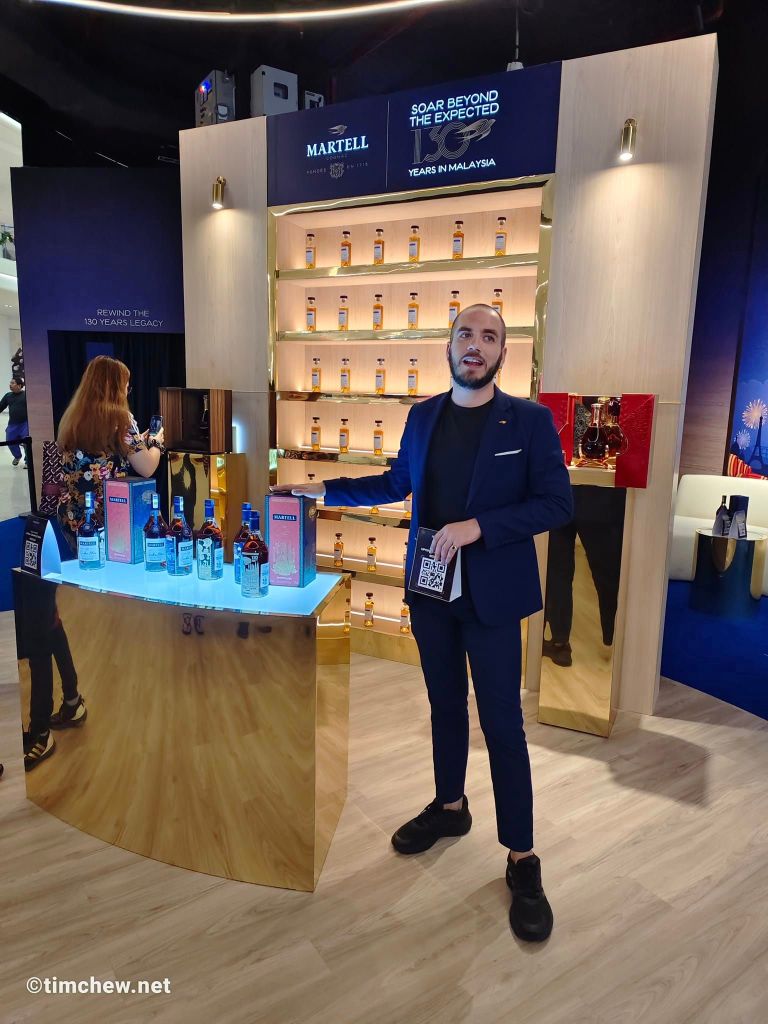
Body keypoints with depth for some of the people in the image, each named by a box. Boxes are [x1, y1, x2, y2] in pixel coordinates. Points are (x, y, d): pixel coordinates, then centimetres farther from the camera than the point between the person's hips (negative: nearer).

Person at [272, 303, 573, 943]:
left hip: (492, 594, -4)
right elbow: (396, 484, 16)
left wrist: (478, 525, -22)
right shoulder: (422, 416, 6)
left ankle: (522, 860, 20)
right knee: (446, 704, 19)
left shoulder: (529, 420, -8)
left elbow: (557, 503, -11)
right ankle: (450, 807, 41)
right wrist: (324, 491, 12)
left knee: (501, 722, 3)